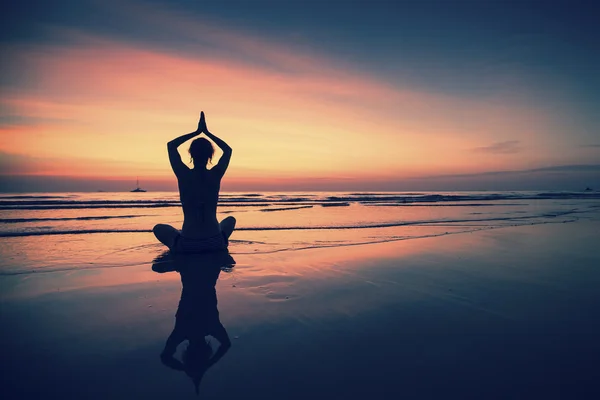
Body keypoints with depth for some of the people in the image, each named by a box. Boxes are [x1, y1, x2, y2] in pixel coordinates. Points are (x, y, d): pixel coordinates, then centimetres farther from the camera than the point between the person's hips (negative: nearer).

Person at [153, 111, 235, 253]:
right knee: (230, 220, 34)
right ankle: (221, 241, 20)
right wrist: (207, 132, 18)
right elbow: (228, 149, 17)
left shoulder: (184, 175, -6)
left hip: (187, 245, -1)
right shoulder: (216, 175, -3)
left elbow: (171, 145, 12)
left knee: (159, 228, 28)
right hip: (215, 243, 1)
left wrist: (197, 132, 14)